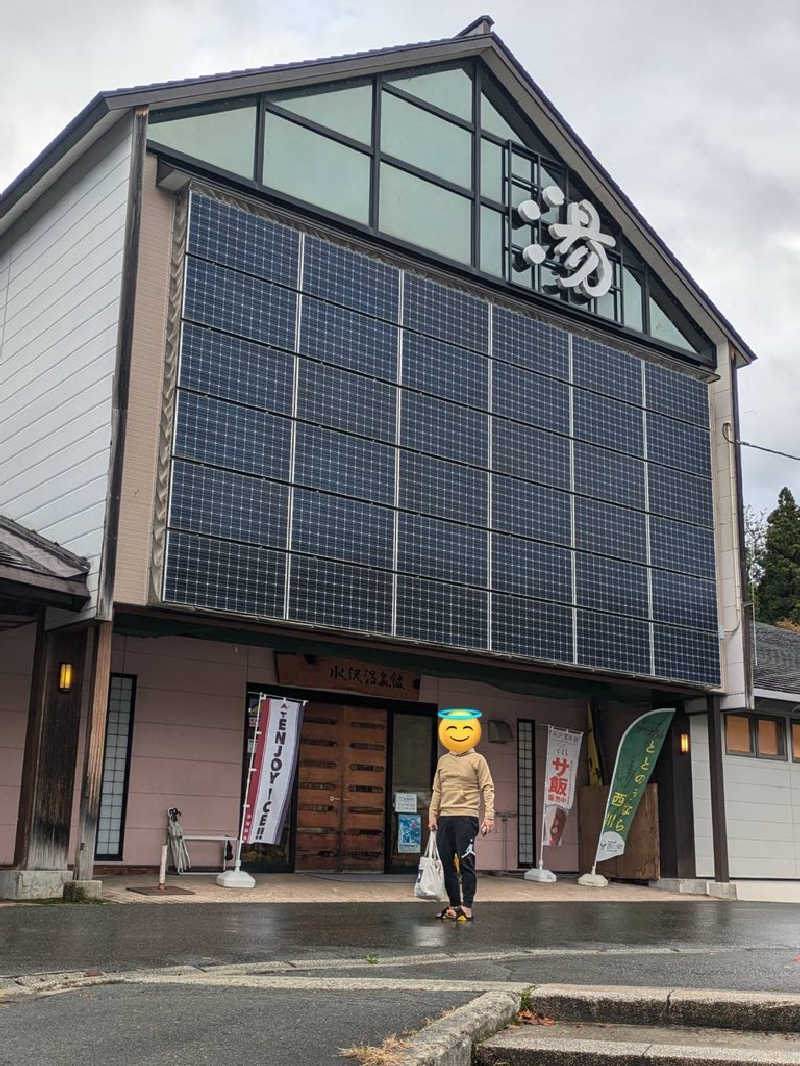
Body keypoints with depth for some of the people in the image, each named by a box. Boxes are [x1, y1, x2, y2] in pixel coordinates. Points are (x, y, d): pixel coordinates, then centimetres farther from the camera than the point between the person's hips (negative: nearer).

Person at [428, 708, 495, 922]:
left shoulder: (477, 760, 2)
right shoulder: (443, 760, 16)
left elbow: (487, 789, -2)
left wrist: (489, 816, -10)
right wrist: (432, 816, 12)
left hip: (466, 817, -5)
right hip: (445, 818, 6)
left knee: (466, 863, -9)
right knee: (447, 864, 7)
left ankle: (467, 908, -5)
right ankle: (454, 905, 16)